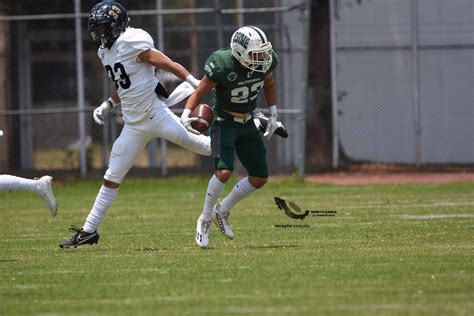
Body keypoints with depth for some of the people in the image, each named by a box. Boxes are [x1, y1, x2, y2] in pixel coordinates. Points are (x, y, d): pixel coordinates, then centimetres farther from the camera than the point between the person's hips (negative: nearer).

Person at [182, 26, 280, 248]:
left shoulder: (267, 61, -11)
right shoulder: (222, 67, -28)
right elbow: (199, 93, -17)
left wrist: (273, 115, 10)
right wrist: (186, 114, -33)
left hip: (247, 124, 6)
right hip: (225, 123, -6)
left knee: (260, 177, 4)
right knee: (224, 172, -25)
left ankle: (223, 210, 24)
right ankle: (205, 220, -5)